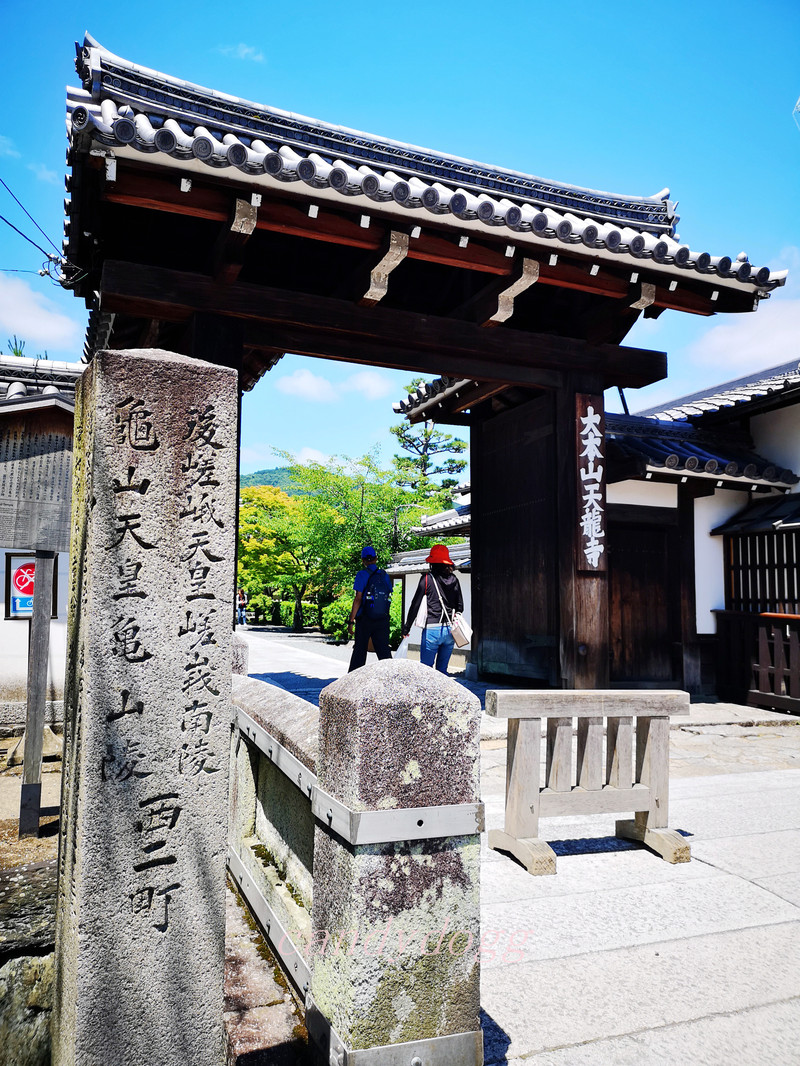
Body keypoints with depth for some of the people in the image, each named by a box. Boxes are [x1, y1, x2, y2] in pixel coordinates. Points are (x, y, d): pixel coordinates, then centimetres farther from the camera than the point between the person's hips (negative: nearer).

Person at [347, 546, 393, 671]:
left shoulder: (362, 574, -6)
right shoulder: (385, 576, 9)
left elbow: (358, 599, -11)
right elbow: (388, 598, 11)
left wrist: (351, 620, -10)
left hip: (365, 619, -3)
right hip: (383, 619, 3)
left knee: (359, 650, 7)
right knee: (383, 649, 4)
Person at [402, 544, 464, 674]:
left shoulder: (427, 578, -5)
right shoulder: (454, 580, 8)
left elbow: (415, 604, -4)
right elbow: (460, 606, 12)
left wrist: (406, 628, 2)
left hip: (432, 629, -5)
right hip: (450, 630, 5)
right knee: (442, 669, 13)